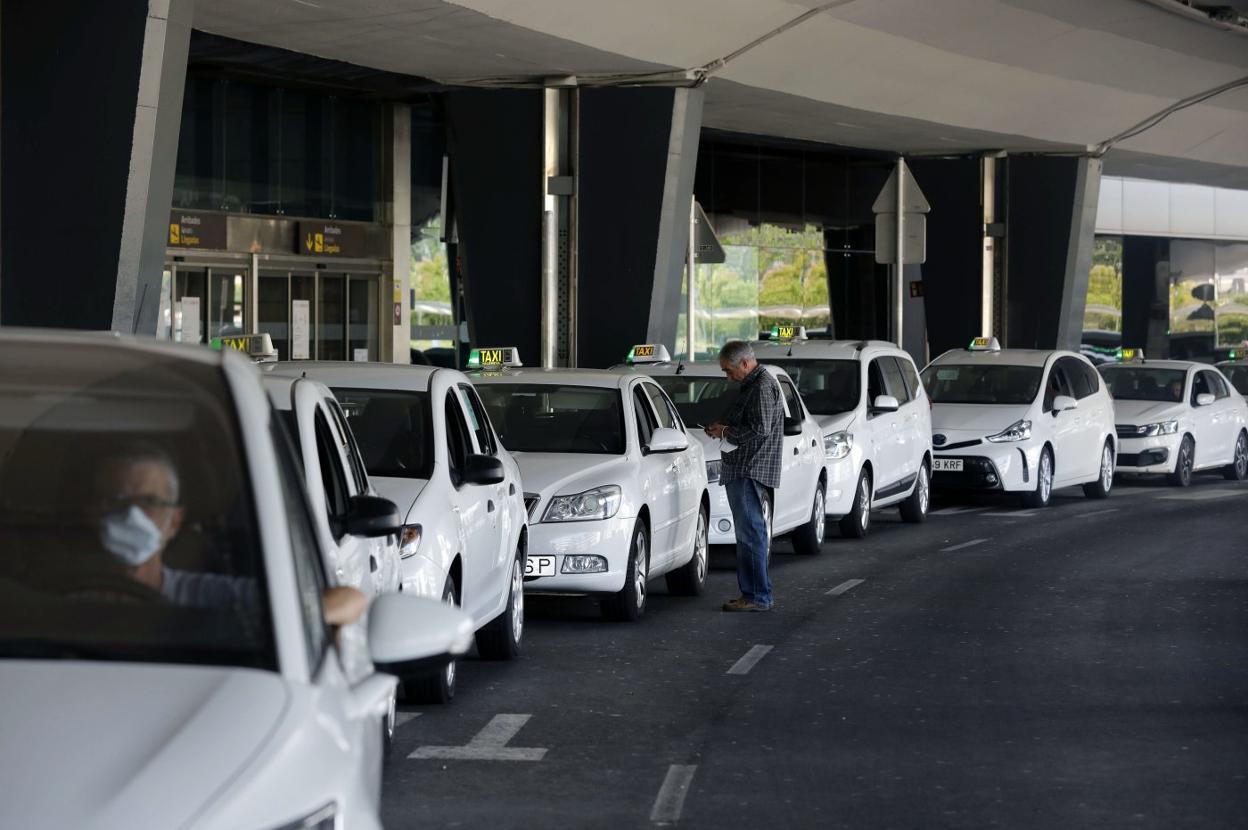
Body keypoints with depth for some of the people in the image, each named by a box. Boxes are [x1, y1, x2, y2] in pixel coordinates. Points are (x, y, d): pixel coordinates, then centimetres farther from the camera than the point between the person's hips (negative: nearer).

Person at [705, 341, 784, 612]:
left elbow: (760, 429, -20)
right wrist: (723, 429, 12)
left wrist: (726, 432, -9)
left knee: (751, 533, -11)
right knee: (751, 533, 11)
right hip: (741, 471, 11)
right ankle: (753, 593, 15)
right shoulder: (751, 386, 20)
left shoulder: (763, 387, -12)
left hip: (751, 470, -11)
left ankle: (757, 596, -11)